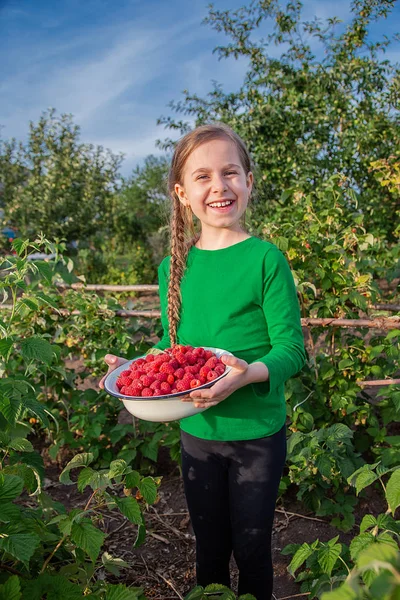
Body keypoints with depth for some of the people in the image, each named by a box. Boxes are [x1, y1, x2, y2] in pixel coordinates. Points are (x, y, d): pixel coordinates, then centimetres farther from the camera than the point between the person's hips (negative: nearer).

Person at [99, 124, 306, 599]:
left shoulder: (265, 259, -14)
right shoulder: (173, 268, 0)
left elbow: (291, 347, -15)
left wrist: (248, 374, -33)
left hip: (257, 434, -3)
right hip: (197, 432, 4)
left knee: (251, 549, 17)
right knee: (209, 547, 23)